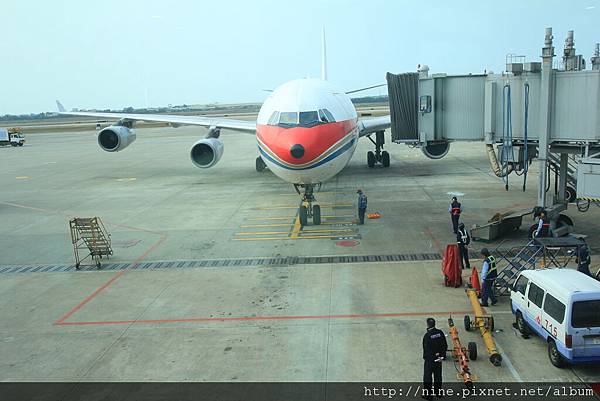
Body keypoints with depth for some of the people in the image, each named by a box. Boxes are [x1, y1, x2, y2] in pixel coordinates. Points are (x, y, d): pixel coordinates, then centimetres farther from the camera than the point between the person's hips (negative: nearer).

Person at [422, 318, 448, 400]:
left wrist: (425, 357, -7)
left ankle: (428, 394, 13)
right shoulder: (440, 332, -6)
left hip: (430, 359, -6)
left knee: (427, 376, 7)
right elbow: (445, 345, 0)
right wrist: (442, 355, 7)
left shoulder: (427, 335, -23)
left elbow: (426, 349, -21)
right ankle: (438, 392, 33)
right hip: (439, 358, 6)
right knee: (438, 375, 20)